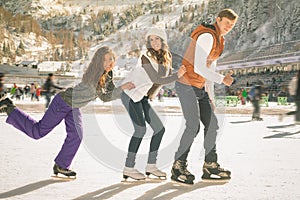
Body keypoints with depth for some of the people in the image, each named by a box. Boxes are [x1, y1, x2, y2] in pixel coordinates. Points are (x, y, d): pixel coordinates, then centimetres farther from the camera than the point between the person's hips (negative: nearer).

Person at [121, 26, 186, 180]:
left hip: (143, 97, 8)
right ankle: (128, 168, -11)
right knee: (140, 129, -17)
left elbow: (167, 77, 8)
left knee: (159, 128, 3)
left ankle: (151, 165, 11)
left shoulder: (167, 57, 5)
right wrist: (177, 76, -22)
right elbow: (156, 79, -22)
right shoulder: (146, 57, -19)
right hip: (131, 94, -8)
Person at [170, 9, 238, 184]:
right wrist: (222, 79, -16)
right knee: (193, 126, -15)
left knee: (212, 125, 7)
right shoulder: (207, 36, -16)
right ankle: (178, 167, -4)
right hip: (187, 85, -10)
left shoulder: (219, 41, 15)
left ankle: (210, 166, 16)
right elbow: (199, 68, -24)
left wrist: (211, 97, 19)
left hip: (200, 88, 10)